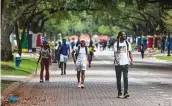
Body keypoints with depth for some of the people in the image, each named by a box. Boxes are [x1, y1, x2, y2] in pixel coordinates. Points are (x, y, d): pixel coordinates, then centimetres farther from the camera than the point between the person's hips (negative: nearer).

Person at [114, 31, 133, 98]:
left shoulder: (127, 44, 8)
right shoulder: (116, 44, 1)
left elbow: (129, 53, 10)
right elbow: (115, 53, -6)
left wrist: (131, 60, -3)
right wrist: (116, 60, -24)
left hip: (125, 63, 1)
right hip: (118, 64, -1)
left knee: (125, 78, -9)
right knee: (118, 79, 5)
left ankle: (126, 93, -13)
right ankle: (119, 93, 13)